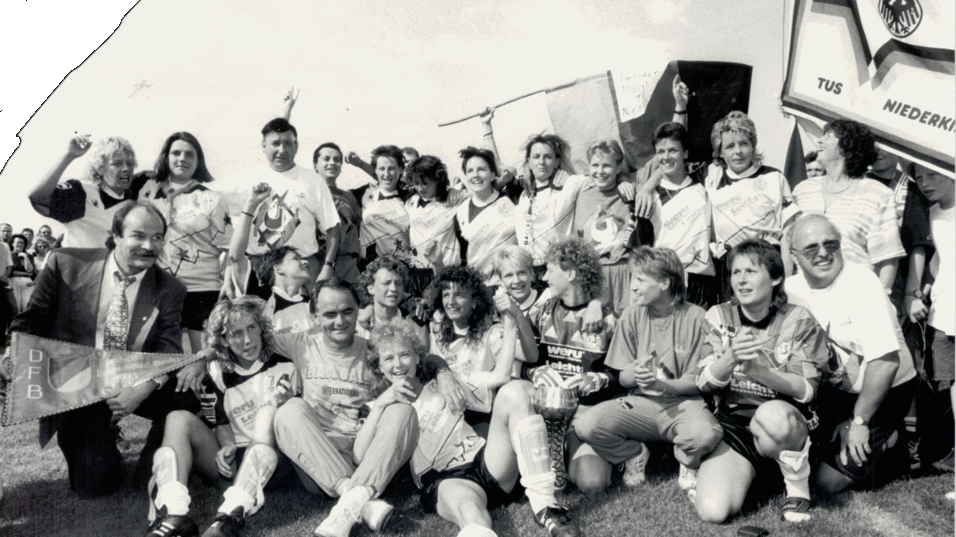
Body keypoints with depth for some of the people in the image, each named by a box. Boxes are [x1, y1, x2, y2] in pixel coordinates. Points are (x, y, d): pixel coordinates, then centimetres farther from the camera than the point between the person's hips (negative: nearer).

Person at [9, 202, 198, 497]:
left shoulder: (170, 290, -2)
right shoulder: (66, 264, -5)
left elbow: (168, 350, -9)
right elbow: (30, 324, 3)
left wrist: (142, 389, -27)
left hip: (136, 385, 2)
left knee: (192, 394, -25)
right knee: (94, 484, -10)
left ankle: (153, 462, 4)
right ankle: (101, 443, 27)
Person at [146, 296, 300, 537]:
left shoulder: (283, 368, 4)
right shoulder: (217, 373, 12)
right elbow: (221, 423, 11)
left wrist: (274, 405, -20)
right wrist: (227, 446, -10)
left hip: (270, 462, -3)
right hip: (229, 462, 3)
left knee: (269, 411, -32)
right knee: (179, 418, -15)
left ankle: (231, 516, -51)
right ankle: (174, 514, -38)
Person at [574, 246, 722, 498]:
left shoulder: (695, 317, -6)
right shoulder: (632, 315, 3)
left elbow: (697, 381, -7)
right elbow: (621, 378, 5)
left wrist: (661, 385, -25)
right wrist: (635, 374, -19)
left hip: (683, 402, -3)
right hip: (640, 403, 3)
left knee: (706, 434, -38)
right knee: (586, 425, -24)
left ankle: (688, 465, 2)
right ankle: (635, 455, 9)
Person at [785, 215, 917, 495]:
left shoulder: (861, 281, -21)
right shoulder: (792, 289, -3)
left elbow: (886, 361, -27)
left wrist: (859, 422, -22)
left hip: (886, 392, -6)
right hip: (834, 390, 6)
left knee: (830, 480, -13)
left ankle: (883, 441, 13)